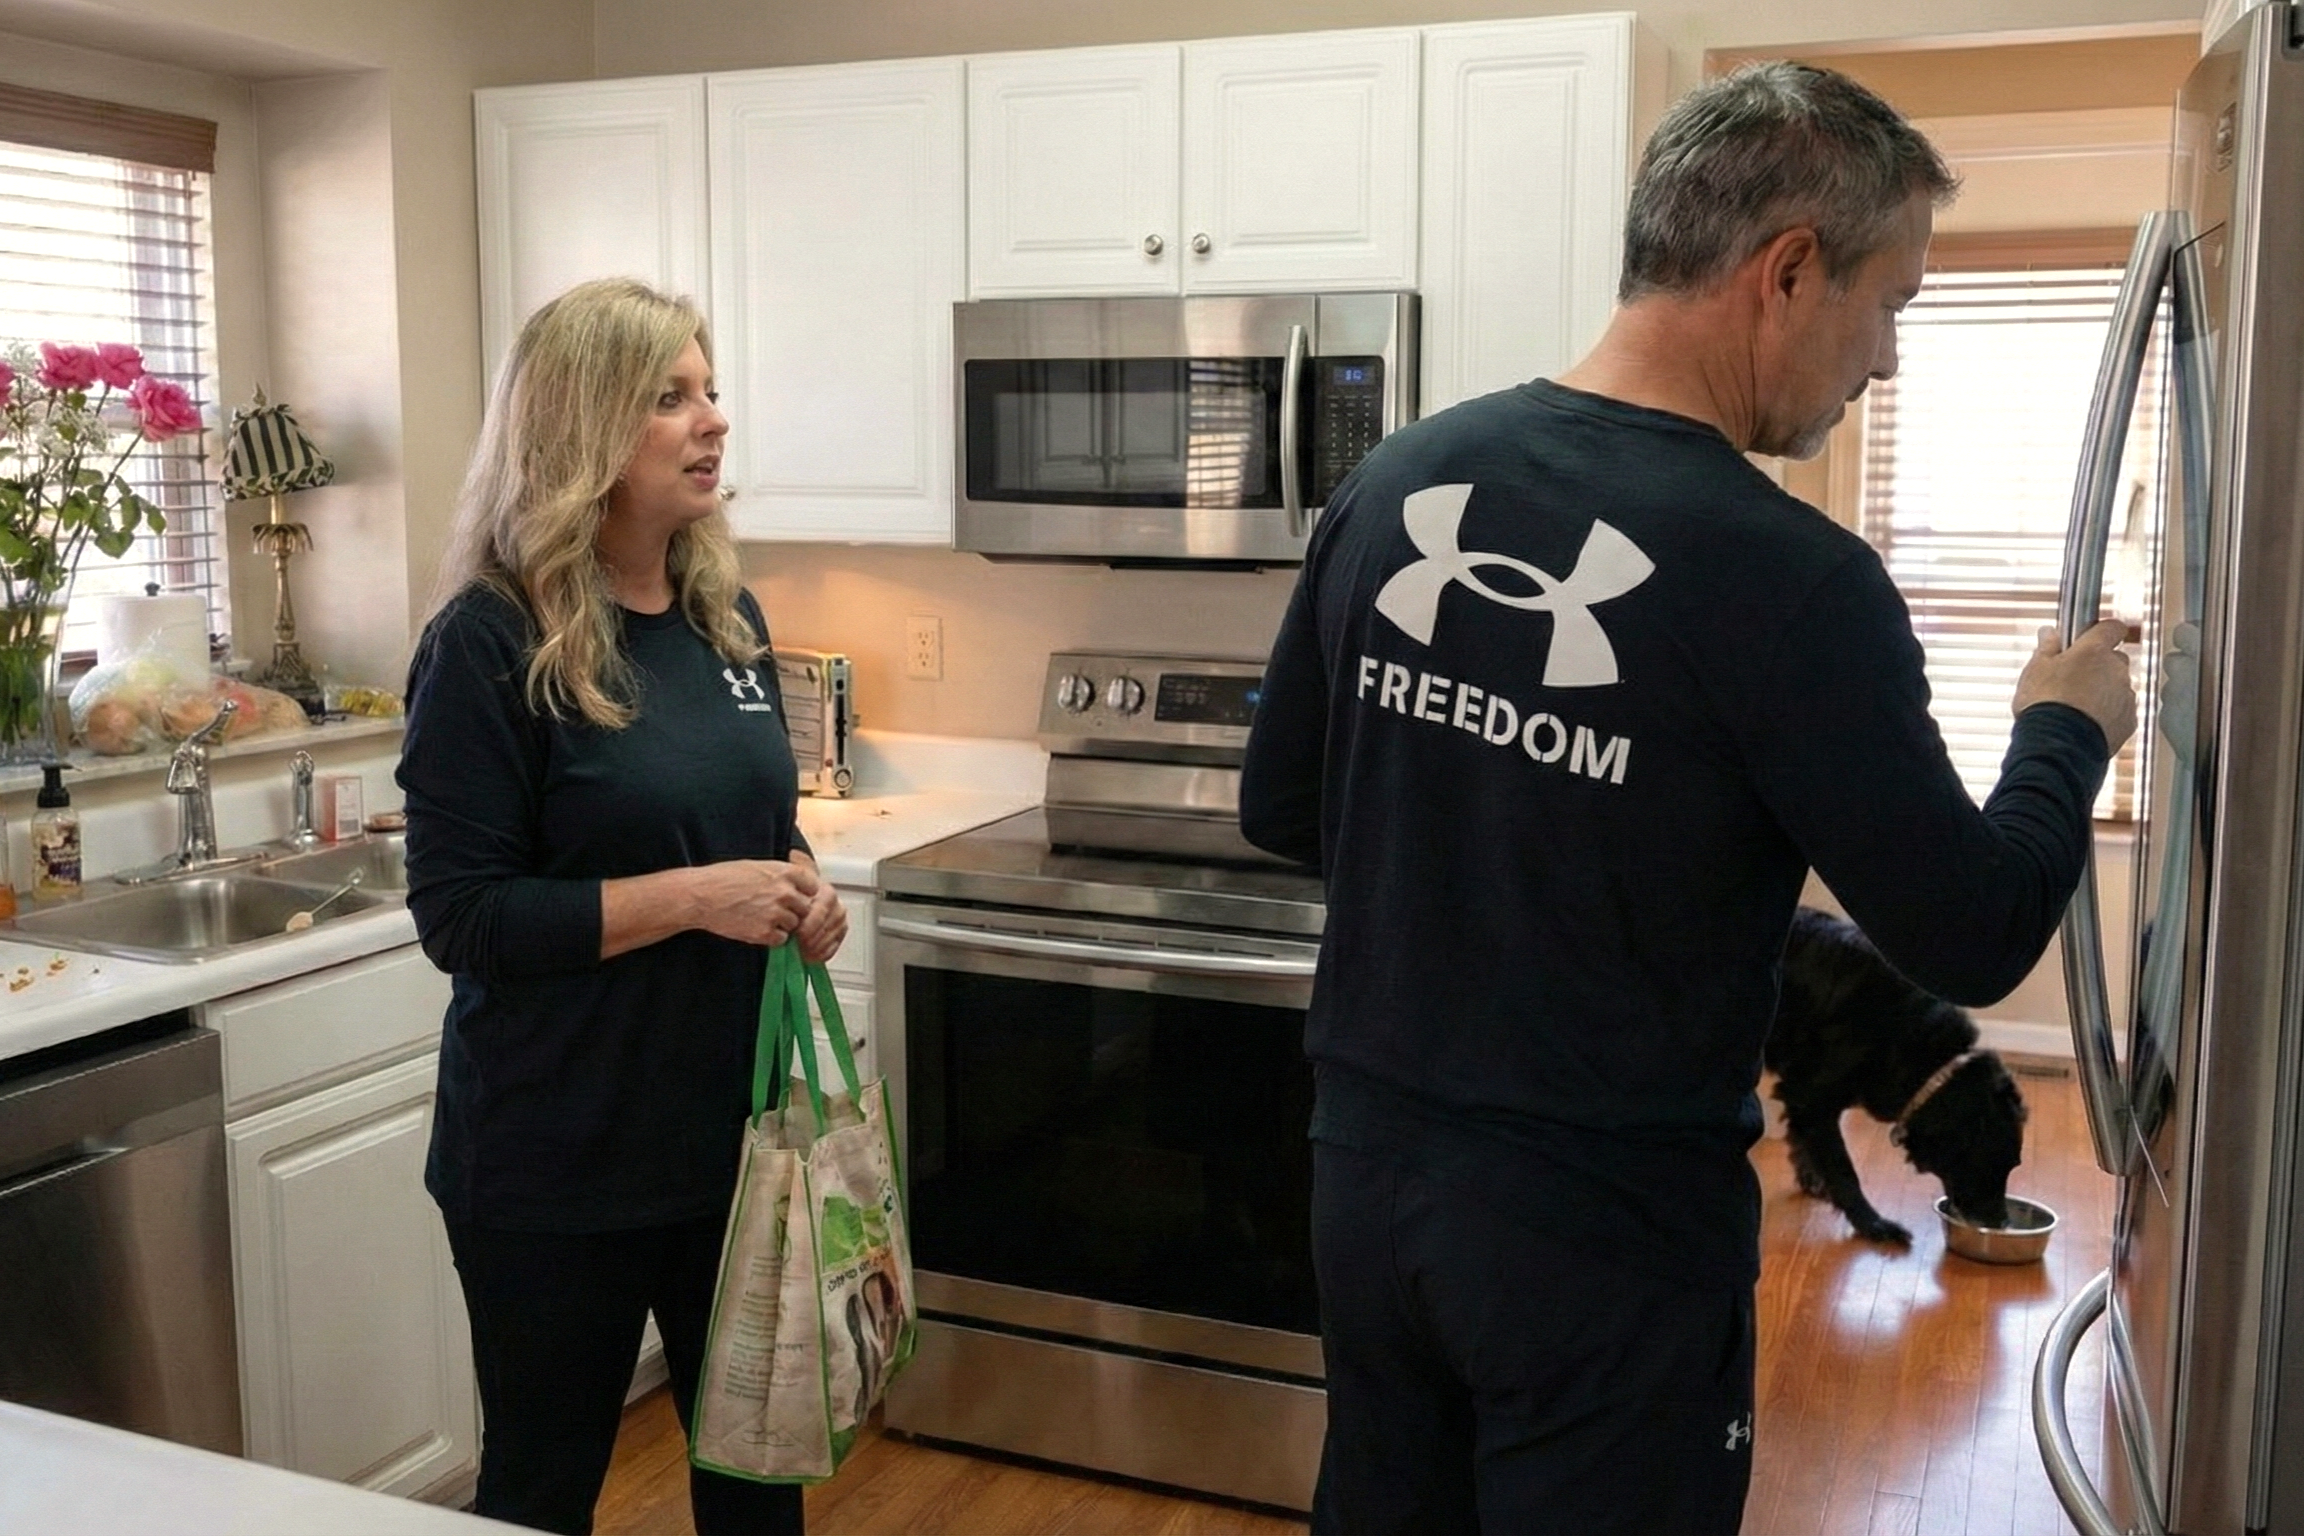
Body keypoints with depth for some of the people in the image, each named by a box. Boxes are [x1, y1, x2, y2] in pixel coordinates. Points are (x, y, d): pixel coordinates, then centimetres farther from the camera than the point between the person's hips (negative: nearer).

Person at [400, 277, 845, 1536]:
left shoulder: (727, 615, 4)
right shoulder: (490, 641, -15)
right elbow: (461, 917, -17)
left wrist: (798, 885, -5)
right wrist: (694, 897, -23)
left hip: (735, 1126, 6)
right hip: (559, 1161, -6)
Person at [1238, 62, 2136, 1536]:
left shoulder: (1398, 477, -3)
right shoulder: (1792, 579, -20)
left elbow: (1279, 811, 6)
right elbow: (1973, 941, -11)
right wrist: (2067, 730, 6)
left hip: (1369, 1174, 5)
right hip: (1610, 1237, -5)